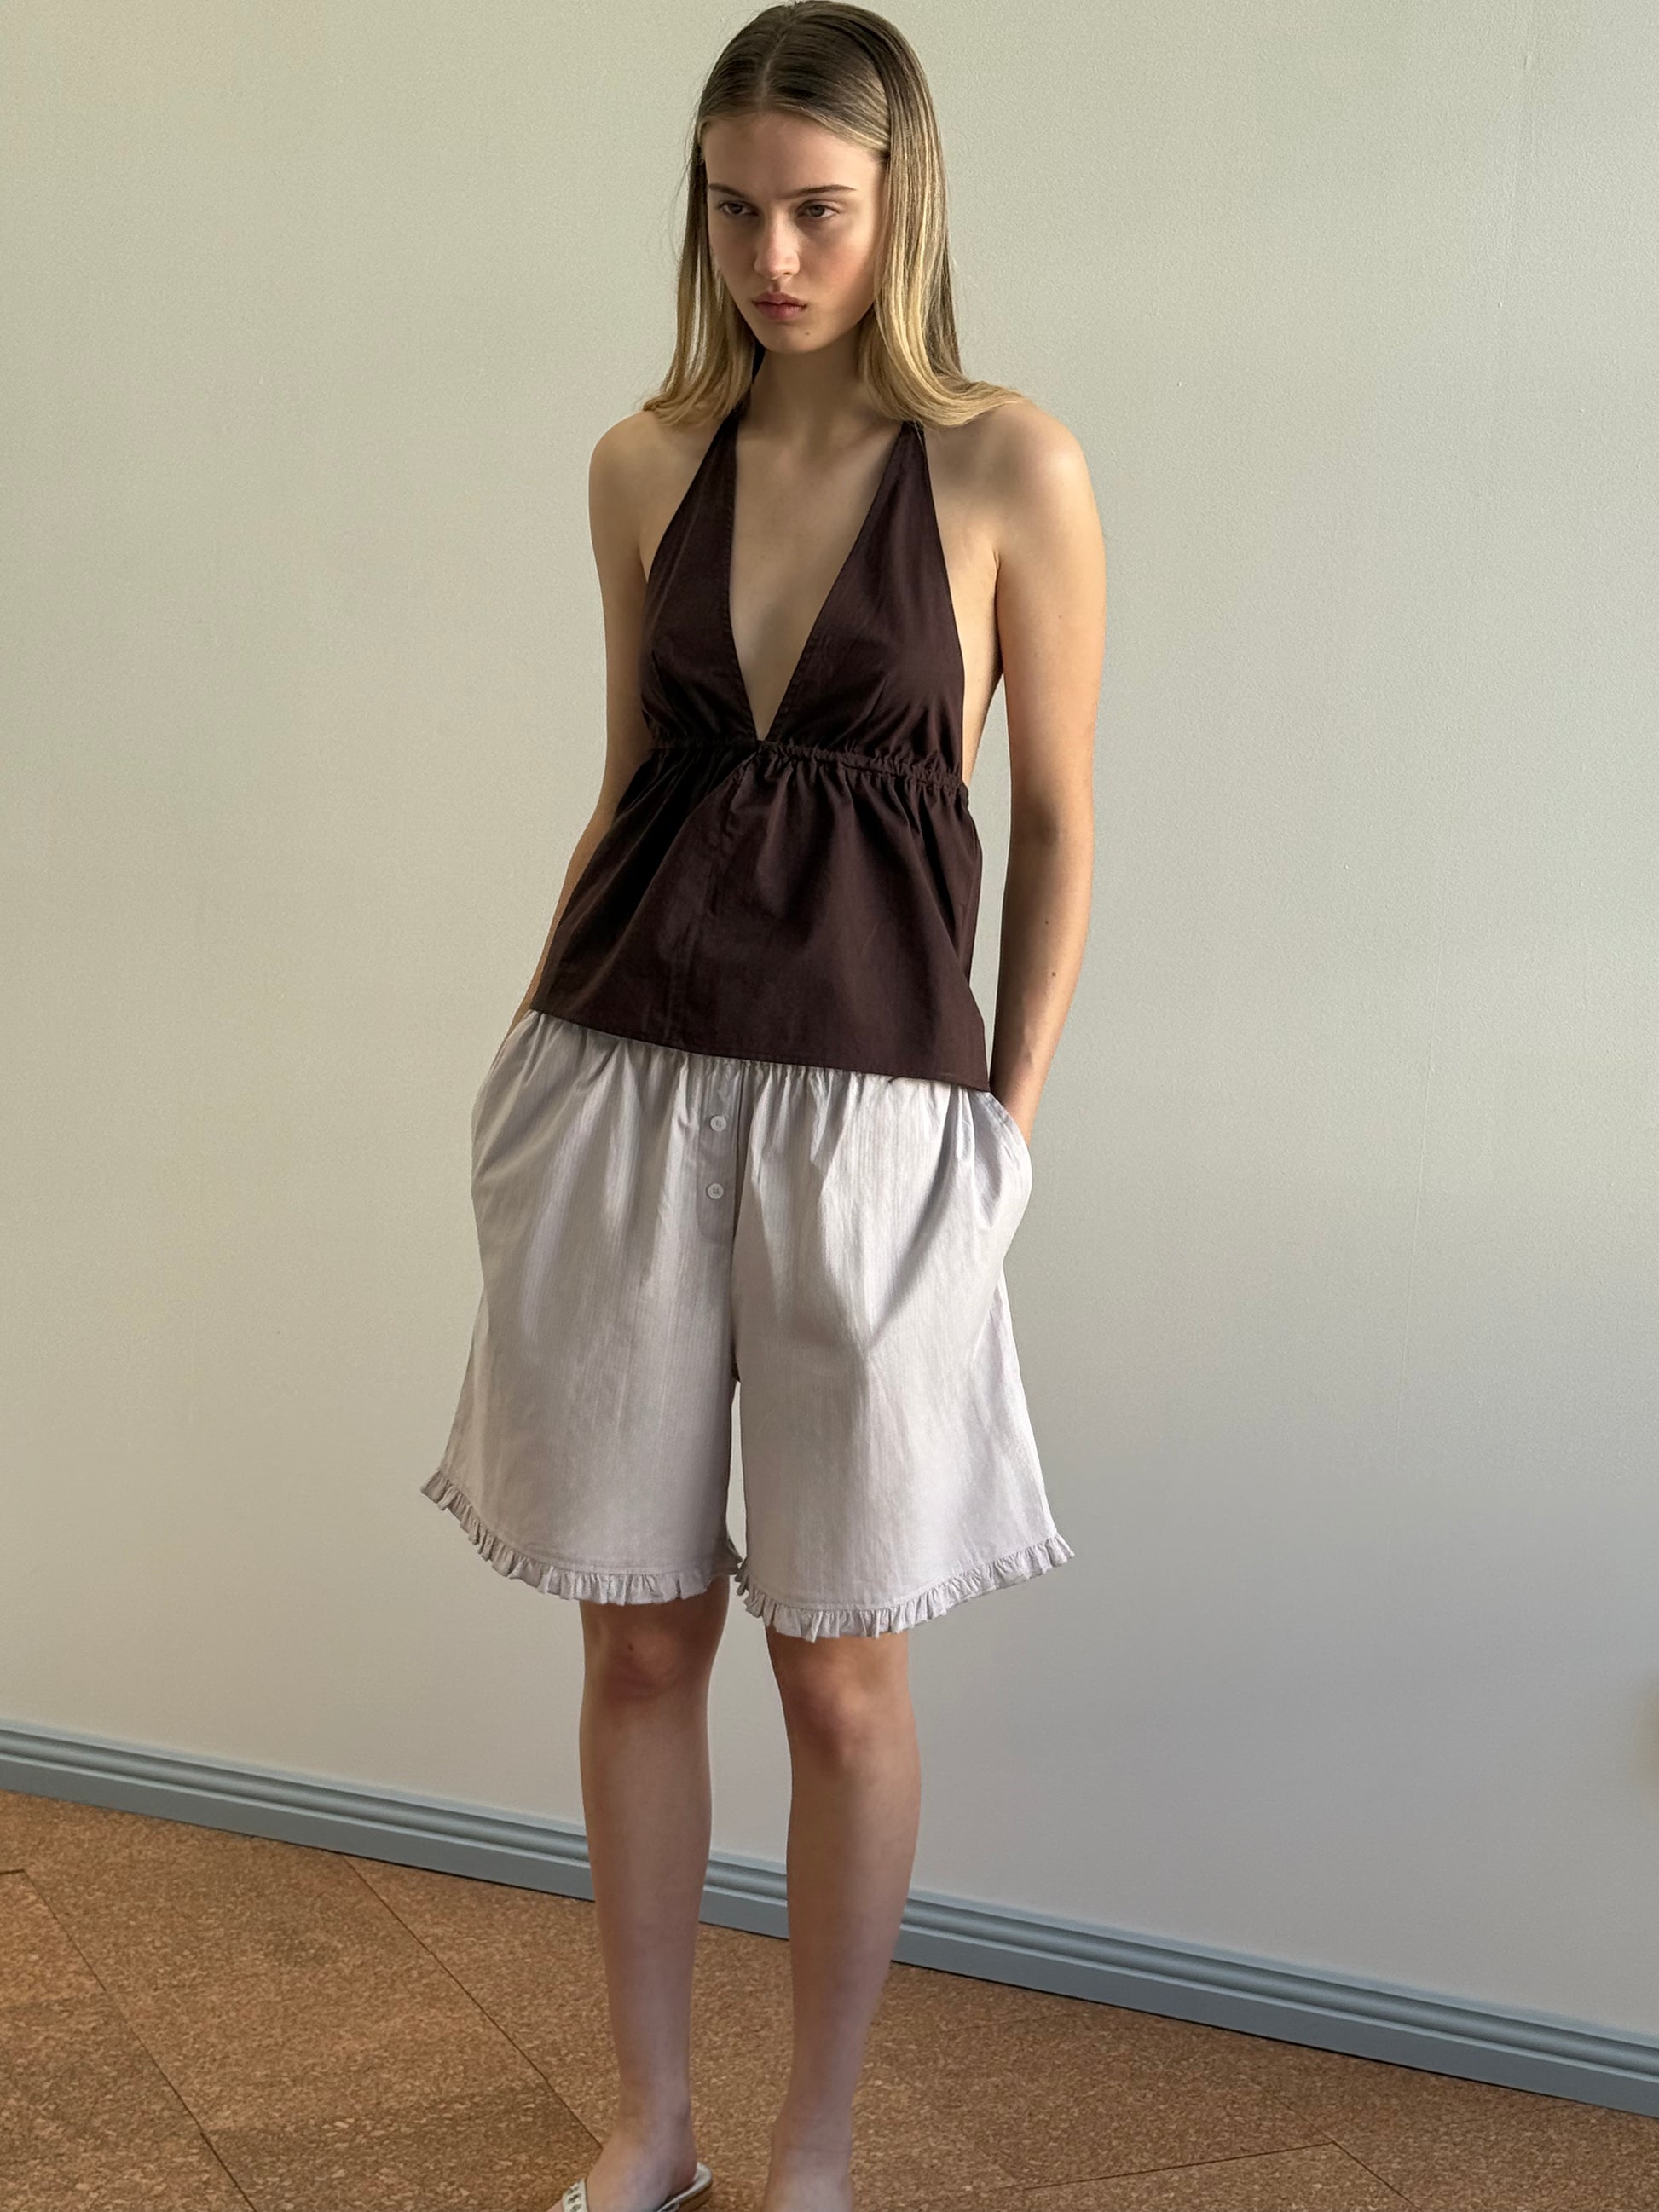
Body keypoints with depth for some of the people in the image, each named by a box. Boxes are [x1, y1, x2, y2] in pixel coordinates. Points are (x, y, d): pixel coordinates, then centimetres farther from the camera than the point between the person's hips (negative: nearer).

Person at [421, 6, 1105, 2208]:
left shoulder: (1012, 470, -3)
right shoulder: (646, 463, 7)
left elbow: (1057, 823, 1)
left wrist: (1010, 1118, -2)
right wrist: (535, 1026, 9)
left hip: (869, 1110, -3)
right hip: (624, 1089, 3)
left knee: (841, 1670, 7)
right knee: (640, 1635, 11)